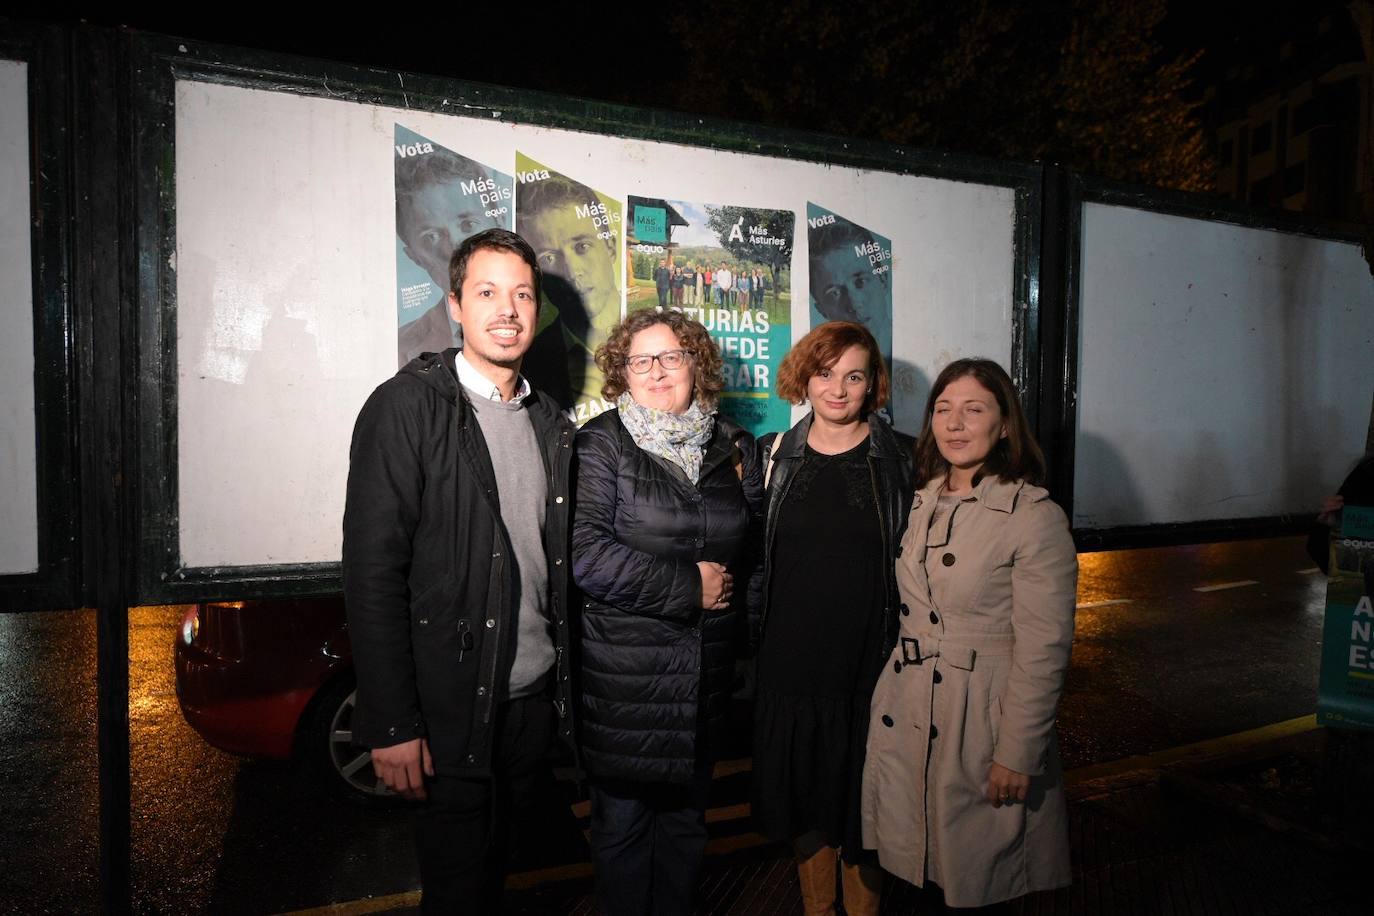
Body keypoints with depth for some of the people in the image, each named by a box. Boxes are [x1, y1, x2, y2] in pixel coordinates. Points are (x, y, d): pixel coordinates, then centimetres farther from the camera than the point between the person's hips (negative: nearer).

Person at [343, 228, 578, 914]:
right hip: (455, 706, -5)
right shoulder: (406, 407, -12)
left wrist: (569, 686, 8)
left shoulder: (550, 422, 8)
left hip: (536, 697, 6)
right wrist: (391, 725, -17)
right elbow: (373, 571, -15)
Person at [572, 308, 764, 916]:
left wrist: (730, 590, 0)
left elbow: (754, 543, 18)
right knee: (622, 819, 9)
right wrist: (689, 586, -16)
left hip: (708, 667, 4)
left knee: (686, 814, 19)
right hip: (624, 669, -4)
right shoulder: (601, 443, -6)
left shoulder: (733, 446, 8)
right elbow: (584, 553, -17)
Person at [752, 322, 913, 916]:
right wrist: (752, 649, 6)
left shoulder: (899, 462, -3)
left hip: (869, 665, -2)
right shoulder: (775, 456, 3)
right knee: (803, 799, 16)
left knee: (862, 801, 13)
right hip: (790, 661, 2)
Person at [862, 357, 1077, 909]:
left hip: (982, 719, -5)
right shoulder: (922, 502, 5)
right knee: (922, 867, 17)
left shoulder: (1036, 519, -14)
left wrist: (1017, 756, -13)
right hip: (905, 715, 6)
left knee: (976, 882, 11)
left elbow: (1043, 650, -15)